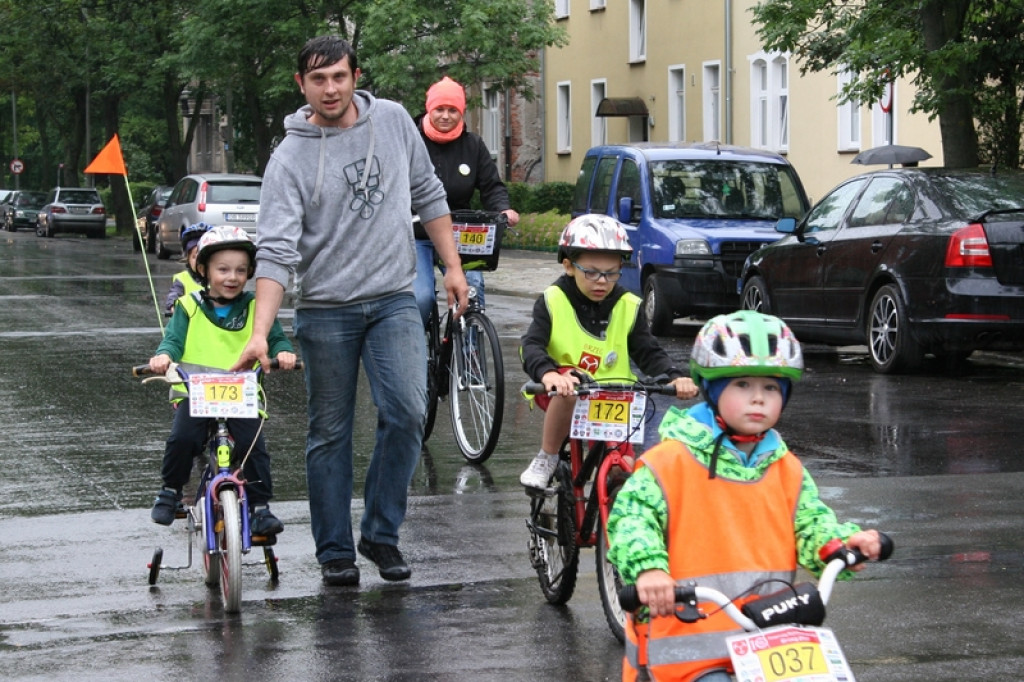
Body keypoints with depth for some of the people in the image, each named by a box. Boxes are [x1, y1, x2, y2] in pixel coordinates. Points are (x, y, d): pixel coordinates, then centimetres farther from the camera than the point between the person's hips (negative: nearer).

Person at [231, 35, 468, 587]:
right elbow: (277, 251, -16)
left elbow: (428, 195, 14)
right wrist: (260, 332, -26)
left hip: (394, 299, 2)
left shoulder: (393, 120, 2)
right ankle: (335, 552, 15)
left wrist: (452, 267, 8)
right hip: (325, 309, -2)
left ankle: (381, 532, 2)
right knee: (329, 434, 4)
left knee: (406, 413, -13)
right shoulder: (290, 159, -9)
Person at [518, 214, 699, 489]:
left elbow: (649, 353, 0)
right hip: (563, 394, -2)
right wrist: (548, 374, -42)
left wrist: (675, 376, -22)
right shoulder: (553, 301, -8)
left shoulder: (628, 307, 0)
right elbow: (532, 345, -20)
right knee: (571, 383, -36)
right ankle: (547, 458, -15)